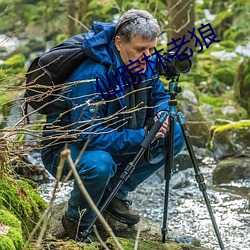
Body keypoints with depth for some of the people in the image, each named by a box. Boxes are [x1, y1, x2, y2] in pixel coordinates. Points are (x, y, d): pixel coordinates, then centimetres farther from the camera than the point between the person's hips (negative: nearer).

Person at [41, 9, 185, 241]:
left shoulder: (145, 64, -8)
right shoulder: (91, 76, -32)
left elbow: (160, 96, 11)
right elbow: (89, 136, -35)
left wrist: (161, 114, -14)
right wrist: (142, 137, -35)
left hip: (116, 142, 8)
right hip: (65, 148, -8)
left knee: (175, 135, -4)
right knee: (99, 164, -41)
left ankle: (115, 193, 6)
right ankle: (77, 222, -9)